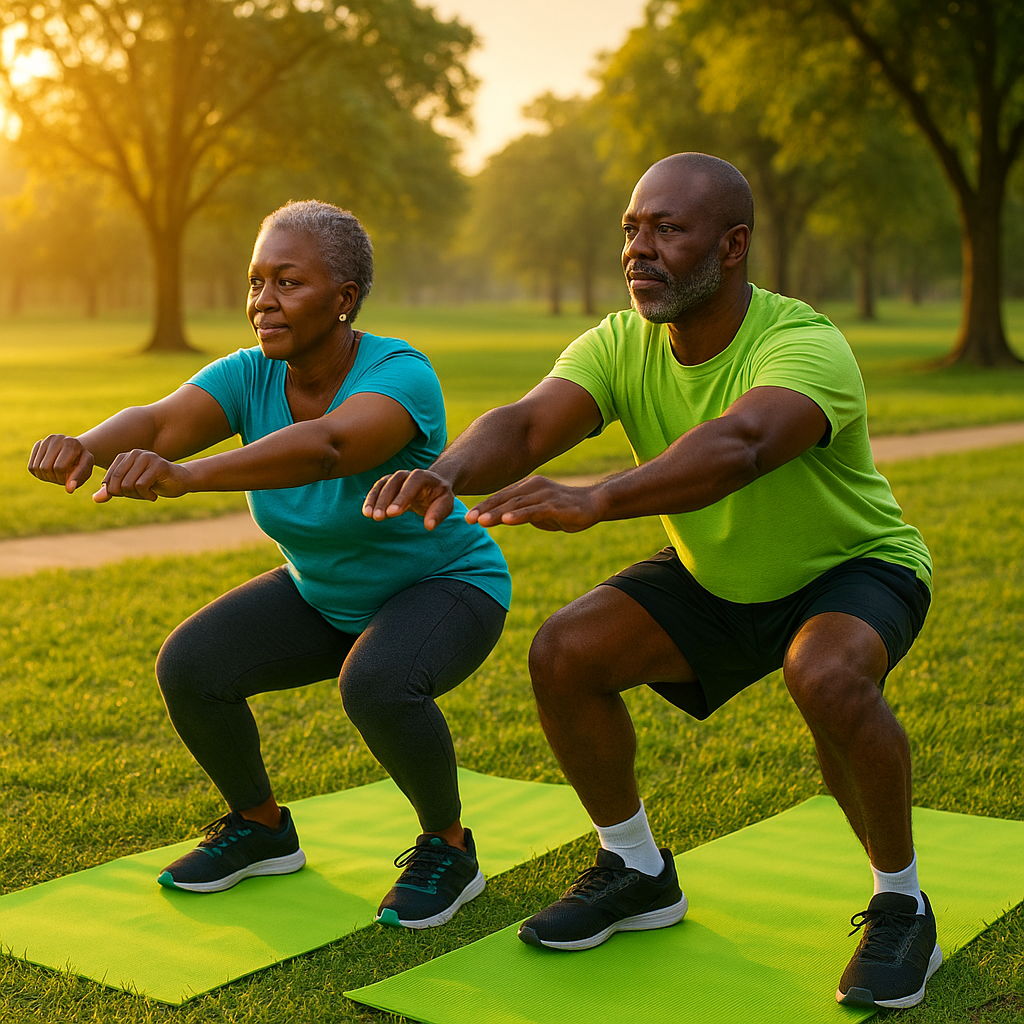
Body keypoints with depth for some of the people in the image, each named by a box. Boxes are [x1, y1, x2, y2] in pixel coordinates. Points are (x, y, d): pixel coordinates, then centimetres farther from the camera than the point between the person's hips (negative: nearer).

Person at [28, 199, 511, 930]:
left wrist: (185, 475, -64)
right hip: (325, 595, 6)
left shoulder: (400, 375, -29)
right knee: (189, 668, -13)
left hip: (445, 587, -5)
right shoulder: (250, 377, -13)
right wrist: (83, 447, -54)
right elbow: (157, 421, -31)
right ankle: (263, 828, 11)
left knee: (377, 686, -35)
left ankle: (449, 847, -8)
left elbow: (326, 447, -50)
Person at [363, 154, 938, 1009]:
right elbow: (526, 424, -32)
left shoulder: (805, 347, -33)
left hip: (854, 568, -5)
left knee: (829, 678, -37)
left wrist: (594, 501, -69)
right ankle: (638, 874, 9)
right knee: (564, 653, -13)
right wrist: (446, 475, -55)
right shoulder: (621, 345, -15)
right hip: (716, 578, 6)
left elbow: (737, 446, -54)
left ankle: (901, 906, -11)